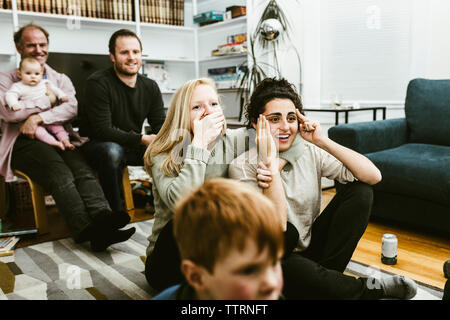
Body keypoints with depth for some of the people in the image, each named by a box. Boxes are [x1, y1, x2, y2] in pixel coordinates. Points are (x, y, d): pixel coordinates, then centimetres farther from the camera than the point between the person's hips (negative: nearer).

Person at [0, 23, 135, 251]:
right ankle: (85, 230, -48)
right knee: (60, 173, -34)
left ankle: (103, 221, -50)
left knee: (83, 170, -30)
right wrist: (48, 99, 3)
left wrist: (39, 117, -11)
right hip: (26, 142, -3)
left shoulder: (61, 80, 25)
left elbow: (72, 107, 4)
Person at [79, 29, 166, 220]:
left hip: (133, 147, 5)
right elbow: (102, 129, -23)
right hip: (96, 145, -5)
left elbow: (160, 125, 1)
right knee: (112, 151, -39)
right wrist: (143, 139, -28)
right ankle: (115, 211, -20)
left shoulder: (150, 87, 3)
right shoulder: (98, 83, -15)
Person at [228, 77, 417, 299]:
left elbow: (373, 176, -15)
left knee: (360, 191, -10)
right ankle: (371, 289, -9)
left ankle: (324, 276, -14)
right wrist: (270, 162, -30)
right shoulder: (242, 167, -16)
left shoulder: (310, 152, -5)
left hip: (312, 247, 5)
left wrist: (323, 141, -21)